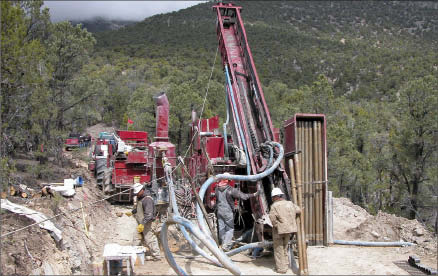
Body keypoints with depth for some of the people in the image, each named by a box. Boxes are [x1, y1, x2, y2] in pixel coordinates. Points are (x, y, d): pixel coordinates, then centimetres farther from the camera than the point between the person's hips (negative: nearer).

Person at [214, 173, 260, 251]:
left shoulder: (217, 188, 1)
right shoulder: (231, 190, -17)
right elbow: (242, 196, -15)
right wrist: (253, 195, -6)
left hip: (219, 211, 6)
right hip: (228, 212, -6)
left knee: (221, 228, 13)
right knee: (230, 228, 4)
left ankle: (223, 244, 24)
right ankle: (226, 245, -1)